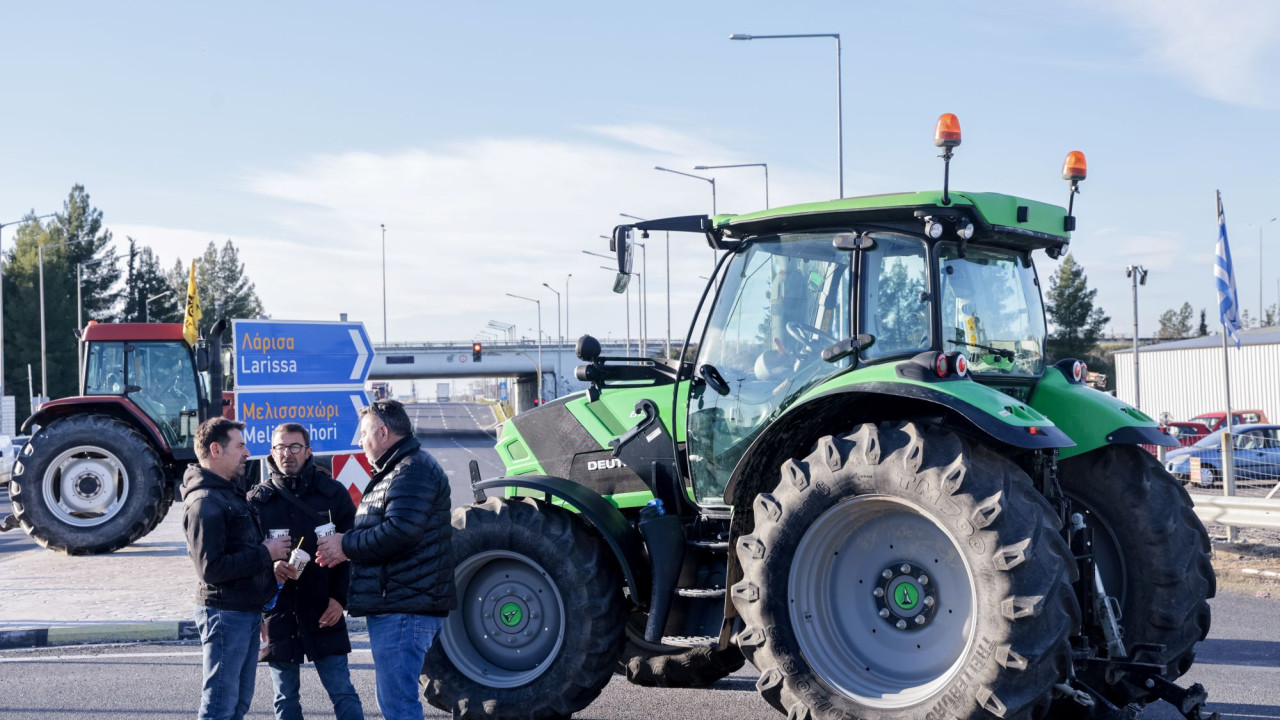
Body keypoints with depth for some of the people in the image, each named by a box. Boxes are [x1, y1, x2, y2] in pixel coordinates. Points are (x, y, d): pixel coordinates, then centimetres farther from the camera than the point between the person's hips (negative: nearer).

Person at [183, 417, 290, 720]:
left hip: (247, 612, 10)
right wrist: (265, 554, -18)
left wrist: (271, 557, 6)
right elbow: (211, 568, -25)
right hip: (225, 612, -10)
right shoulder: (204, 501, -18)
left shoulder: (231, 491, 14)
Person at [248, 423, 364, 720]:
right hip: (277, 610, 2)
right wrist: (269, 564, -17)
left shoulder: (332, 492, 1)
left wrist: (340, 596, -7)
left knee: (342, 692, 0)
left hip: (323, 610, -2)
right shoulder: (257, 500, 4)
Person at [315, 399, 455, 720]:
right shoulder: (395, 471, 23)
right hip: (393, 606, 11)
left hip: (404, 608, -11)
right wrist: (347, 546, 5)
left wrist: (347, 546, -13)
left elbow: (399, 532, -25)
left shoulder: (413, 471, -14)